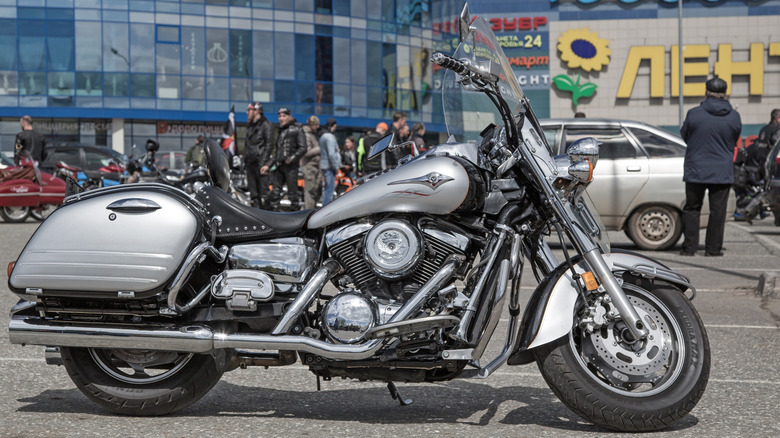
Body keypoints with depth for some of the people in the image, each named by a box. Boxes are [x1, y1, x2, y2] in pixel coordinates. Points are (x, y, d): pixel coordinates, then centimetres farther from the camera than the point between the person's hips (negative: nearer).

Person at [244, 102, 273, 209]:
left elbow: (269, 145, -11)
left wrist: (265, 164, -19)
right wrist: (245, 162, 17)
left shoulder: (265, 125, -4)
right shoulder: (250, 126, 22)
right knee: (253, 193, 8)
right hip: (250, 163, 8)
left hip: (260, 163, -8)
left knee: (263, 191, -11)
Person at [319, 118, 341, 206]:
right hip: (330, 166, -10)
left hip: (325, 165, 10)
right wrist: (336, 166, -13)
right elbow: (331, 154, -21)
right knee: (330, 189, -10)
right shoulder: (330, 137, -14)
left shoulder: (323, 136, 18)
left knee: (327, 189, 16)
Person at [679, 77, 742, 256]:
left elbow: (684, 135, 6)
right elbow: (735, 140, 11)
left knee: (692, 208, 10)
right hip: (722, 172, 1)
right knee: (718, 210, 7)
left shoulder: (694, 114, -10)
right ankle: (713, 248, 8)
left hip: (696, 170, -1)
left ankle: (689, 247, 8)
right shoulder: (734, 116, -3)